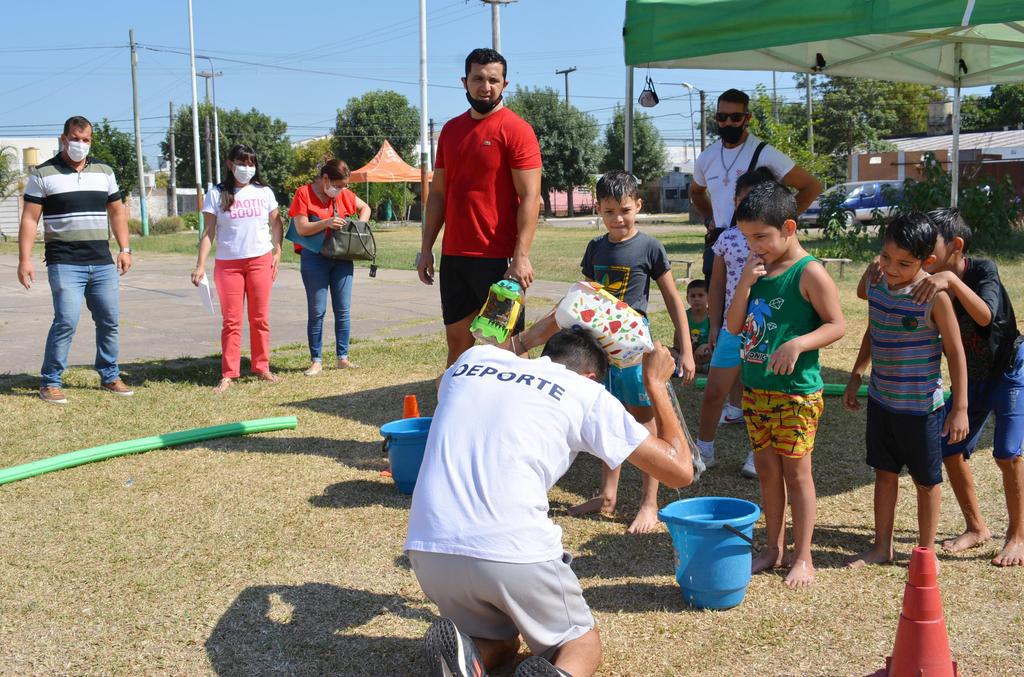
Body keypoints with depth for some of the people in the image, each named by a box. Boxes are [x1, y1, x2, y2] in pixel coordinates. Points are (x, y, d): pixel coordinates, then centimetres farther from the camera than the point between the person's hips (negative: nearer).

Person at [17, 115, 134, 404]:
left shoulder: (104, 172, 12)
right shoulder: (43, 174, -1)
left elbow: (117, 212, 17)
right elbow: (30, 219, -3)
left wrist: (125, 249, 8)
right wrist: (24, 259, -10)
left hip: (103, 263, 5)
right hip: (64, 263, -5)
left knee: (109, 321, 8)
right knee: (66, 321, -13)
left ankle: (110, 376, 22)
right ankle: (50, 382, 0)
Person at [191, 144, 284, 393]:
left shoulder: (264, 192, 5)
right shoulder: (216, 194, 0)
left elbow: (276, 223, 12)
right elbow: (208, 232, -2)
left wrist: (277, 253, 2)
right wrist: (200, 265, -8)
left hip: (260, 260, 1)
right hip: (228, 263, -1)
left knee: (260, 318, 7)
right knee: (231, 321, 0)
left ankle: (262, 368, 16)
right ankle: (228, 374, 4)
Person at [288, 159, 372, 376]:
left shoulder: (343, 194, 7)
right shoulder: (304, 193, -6)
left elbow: (364, 207, 22)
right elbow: (302, 228, -11)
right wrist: (326, 223, -25)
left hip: (341, 258, 4)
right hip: (314, 258, -4)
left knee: (343, 309, 5)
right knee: (317, 311, -1)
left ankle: (342, 358, 13)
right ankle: (316, 361, 6)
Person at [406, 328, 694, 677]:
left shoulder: (473, 358, 19)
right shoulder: (586, 393, 9)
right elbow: (679, 471, 10)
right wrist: (656, 383, 24)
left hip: (427, 547, 4)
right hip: (514, 551, -4)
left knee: (500, 642, 31)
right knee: (582, 642, 24)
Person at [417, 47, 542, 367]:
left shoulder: (516, 129, -7)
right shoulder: (451, 130, 12)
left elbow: (530, 197, -12)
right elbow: (438, 193, 16)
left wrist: (521, 256, -20)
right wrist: (426, 249, 10)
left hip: (499, 258, -6)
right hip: (454, 256, 6)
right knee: (457, 339, 12)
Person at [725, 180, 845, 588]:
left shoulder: (809, 272, -11)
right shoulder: (758, 270, 9)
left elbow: (837, 325, -12)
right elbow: (734, 326, 7)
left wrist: (798, 343, -27)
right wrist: (745, 284, -6)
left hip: (796, 390, -7)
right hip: (755, 387, 7)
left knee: (795, 471, 0)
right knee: (767, 469, 13)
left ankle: (802, 558, 11)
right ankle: (774, 548, 25)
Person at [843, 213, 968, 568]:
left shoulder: (934, 296, -20)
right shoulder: (874, 283, -3)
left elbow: (955, 352, -14)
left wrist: (960, 408, -13)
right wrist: (855, 377, 16)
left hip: (921, 406, -5)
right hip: (881, 399, 6)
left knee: (926, 480, 10)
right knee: (884, 472, 16)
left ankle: (926, 552, 26)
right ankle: (882, 547, 30)